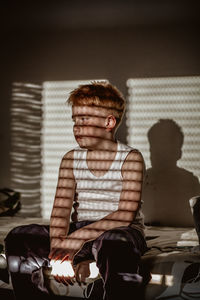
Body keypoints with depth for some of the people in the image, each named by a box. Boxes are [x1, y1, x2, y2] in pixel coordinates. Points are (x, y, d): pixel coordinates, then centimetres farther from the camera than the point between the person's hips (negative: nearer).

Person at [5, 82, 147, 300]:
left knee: (114, 243, -41)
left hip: (121, 232, -4)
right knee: (18, 238, -16)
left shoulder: (131, 159, -4)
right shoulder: (71, 160, 9)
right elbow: (60, 210, -3)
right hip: (79, 231, 5)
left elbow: (125, 216, -15)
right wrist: (58, 249, -23)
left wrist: (77, 238, -26)